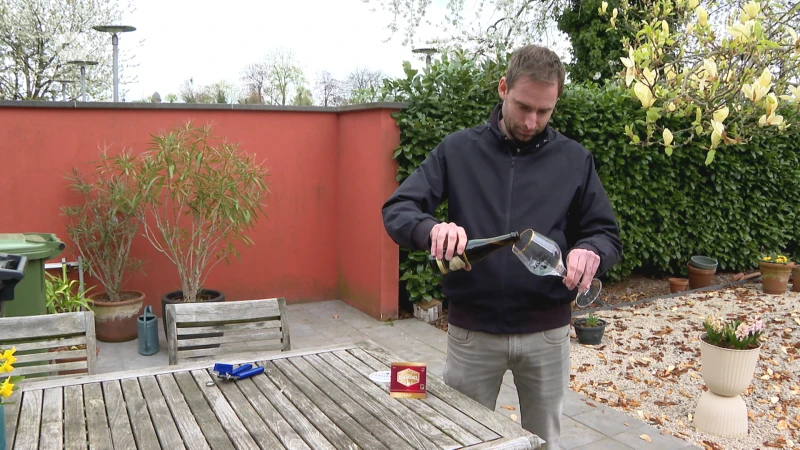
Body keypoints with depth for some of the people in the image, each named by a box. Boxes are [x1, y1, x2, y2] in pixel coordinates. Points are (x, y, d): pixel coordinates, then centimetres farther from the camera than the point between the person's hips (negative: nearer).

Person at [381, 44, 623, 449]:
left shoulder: (575, 160, 1)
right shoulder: (457, 150, -2)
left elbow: (607, 234, 3)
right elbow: (396, 210, -6)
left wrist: (590, 251, -21)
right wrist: (431, 228, -29)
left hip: (546, 332, 1)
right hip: (471, 331, -1)